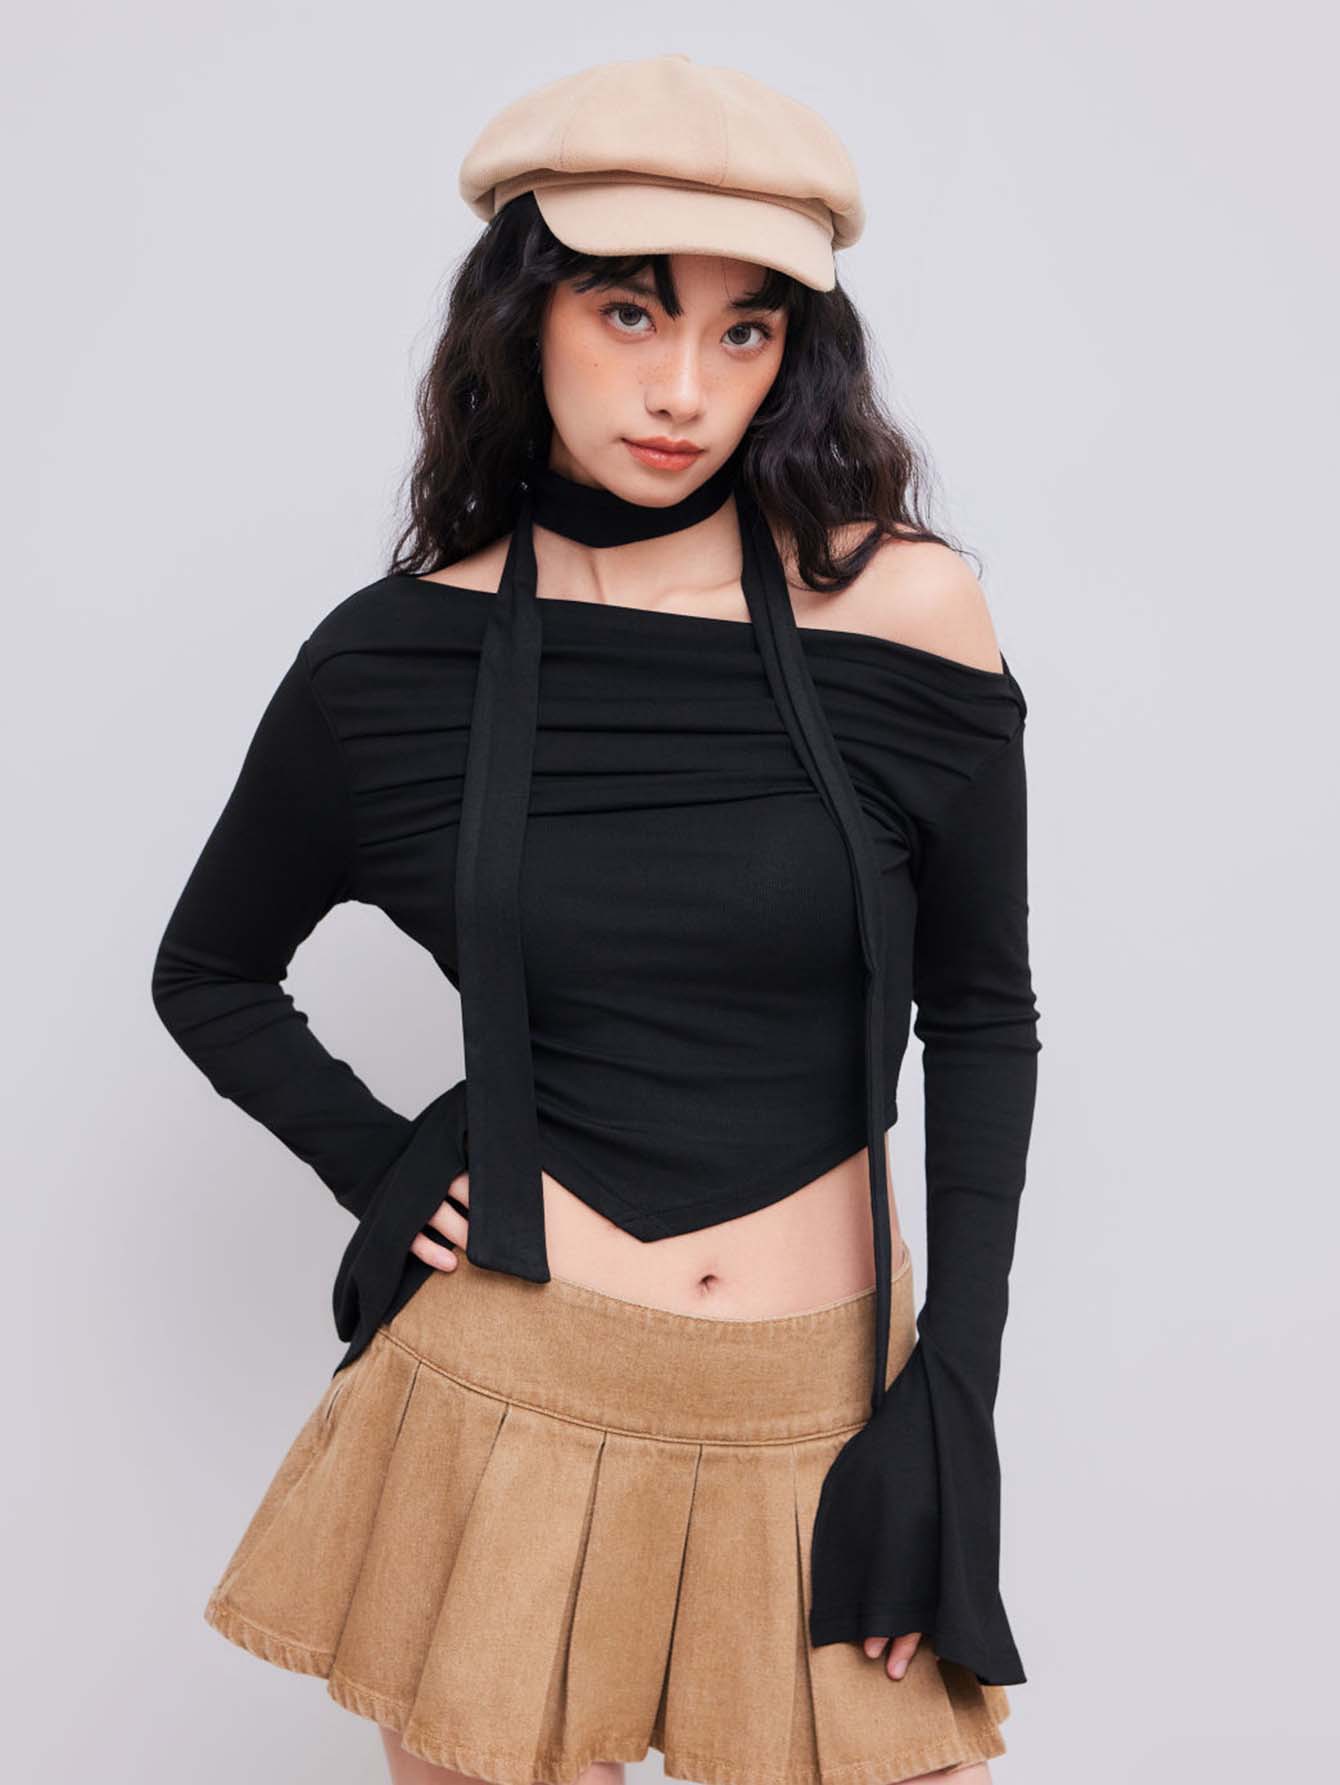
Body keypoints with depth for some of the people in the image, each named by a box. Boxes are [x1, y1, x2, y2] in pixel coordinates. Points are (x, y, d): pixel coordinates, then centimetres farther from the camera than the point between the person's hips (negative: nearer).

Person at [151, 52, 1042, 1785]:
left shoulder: (902, 609, -8)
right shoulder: (395, 657, -5)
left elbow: (980, 1017, 1)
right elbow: (208, 971, 11)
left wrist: (956, 1407, -2)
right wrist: (383, 1169, -2)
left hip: (829, 1412, 0)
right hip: (509, 1398, 1)